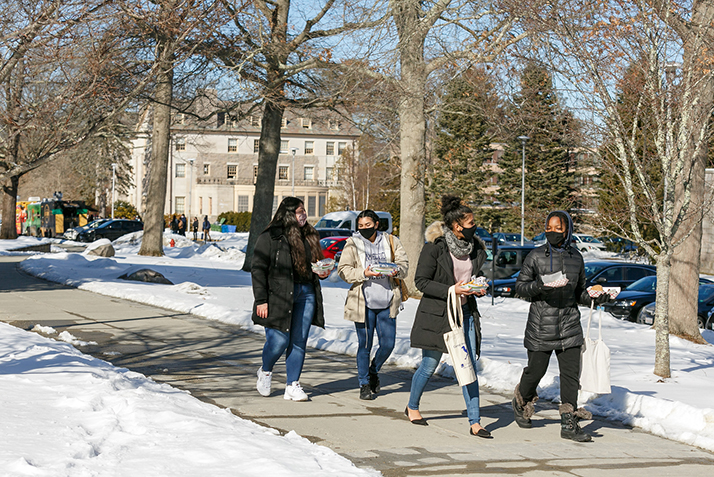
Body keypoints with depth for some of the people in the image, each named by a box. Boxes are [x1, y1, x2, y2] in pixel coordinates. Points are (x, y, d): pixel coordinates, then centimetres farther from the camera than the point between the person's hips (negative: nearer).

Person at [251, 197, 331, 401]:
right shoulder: (270, 237, -5)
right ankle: (265, 371, 23)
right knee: (279, 340, -7)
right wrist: (261, 300, -13)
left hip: (306, 294, 6)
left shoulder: (309, 236, 14)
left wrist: (321, 272, 3)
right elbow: (257, 269, -8)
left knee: (299, 342, 3)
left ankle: (292, 386, 10)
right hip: (279, 296, -6)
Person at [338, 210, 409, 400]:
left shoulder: (390, 241, 8)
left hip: (387, 302, 2)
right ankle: (364, 384, 15)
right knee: (365, 345, 1)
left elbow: (404, 263, 6)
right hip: (363, 302, -2)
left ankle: (373, 371, 32)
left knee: (388, 344, 3)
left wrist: (397, 270, -17)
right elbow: (343, 270, -3)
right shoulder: (352, 244, 2)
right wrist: (364, 273, -19)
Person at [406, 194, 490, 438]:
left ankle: (475, 422, 0)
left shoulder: (476, 248, 5)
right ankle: (412, 406, 32)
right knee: (429, 365, 7)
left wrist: (479, 289, -1)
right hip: (436, 313, -5)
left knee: (469, 367, -2)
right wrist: (450, 290, -21)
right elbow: (421, 281, -12)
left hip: (465, 314, 5)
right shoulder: (435, 247, -13)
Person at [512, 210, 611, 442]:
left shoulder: (576, 257, 8)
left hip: (569, 325, 3)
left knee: (571, 373, -3)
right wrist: (537, 286, -21)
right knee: (536, 370, 5)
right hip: (541, 324, -3)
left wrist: (595, 298, -3)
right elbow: (520, 286, -1)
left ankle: (569, 423, 2)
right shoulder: (536, 256, -3)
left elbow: (579, 292, 16)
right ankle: (521, 402, 36)